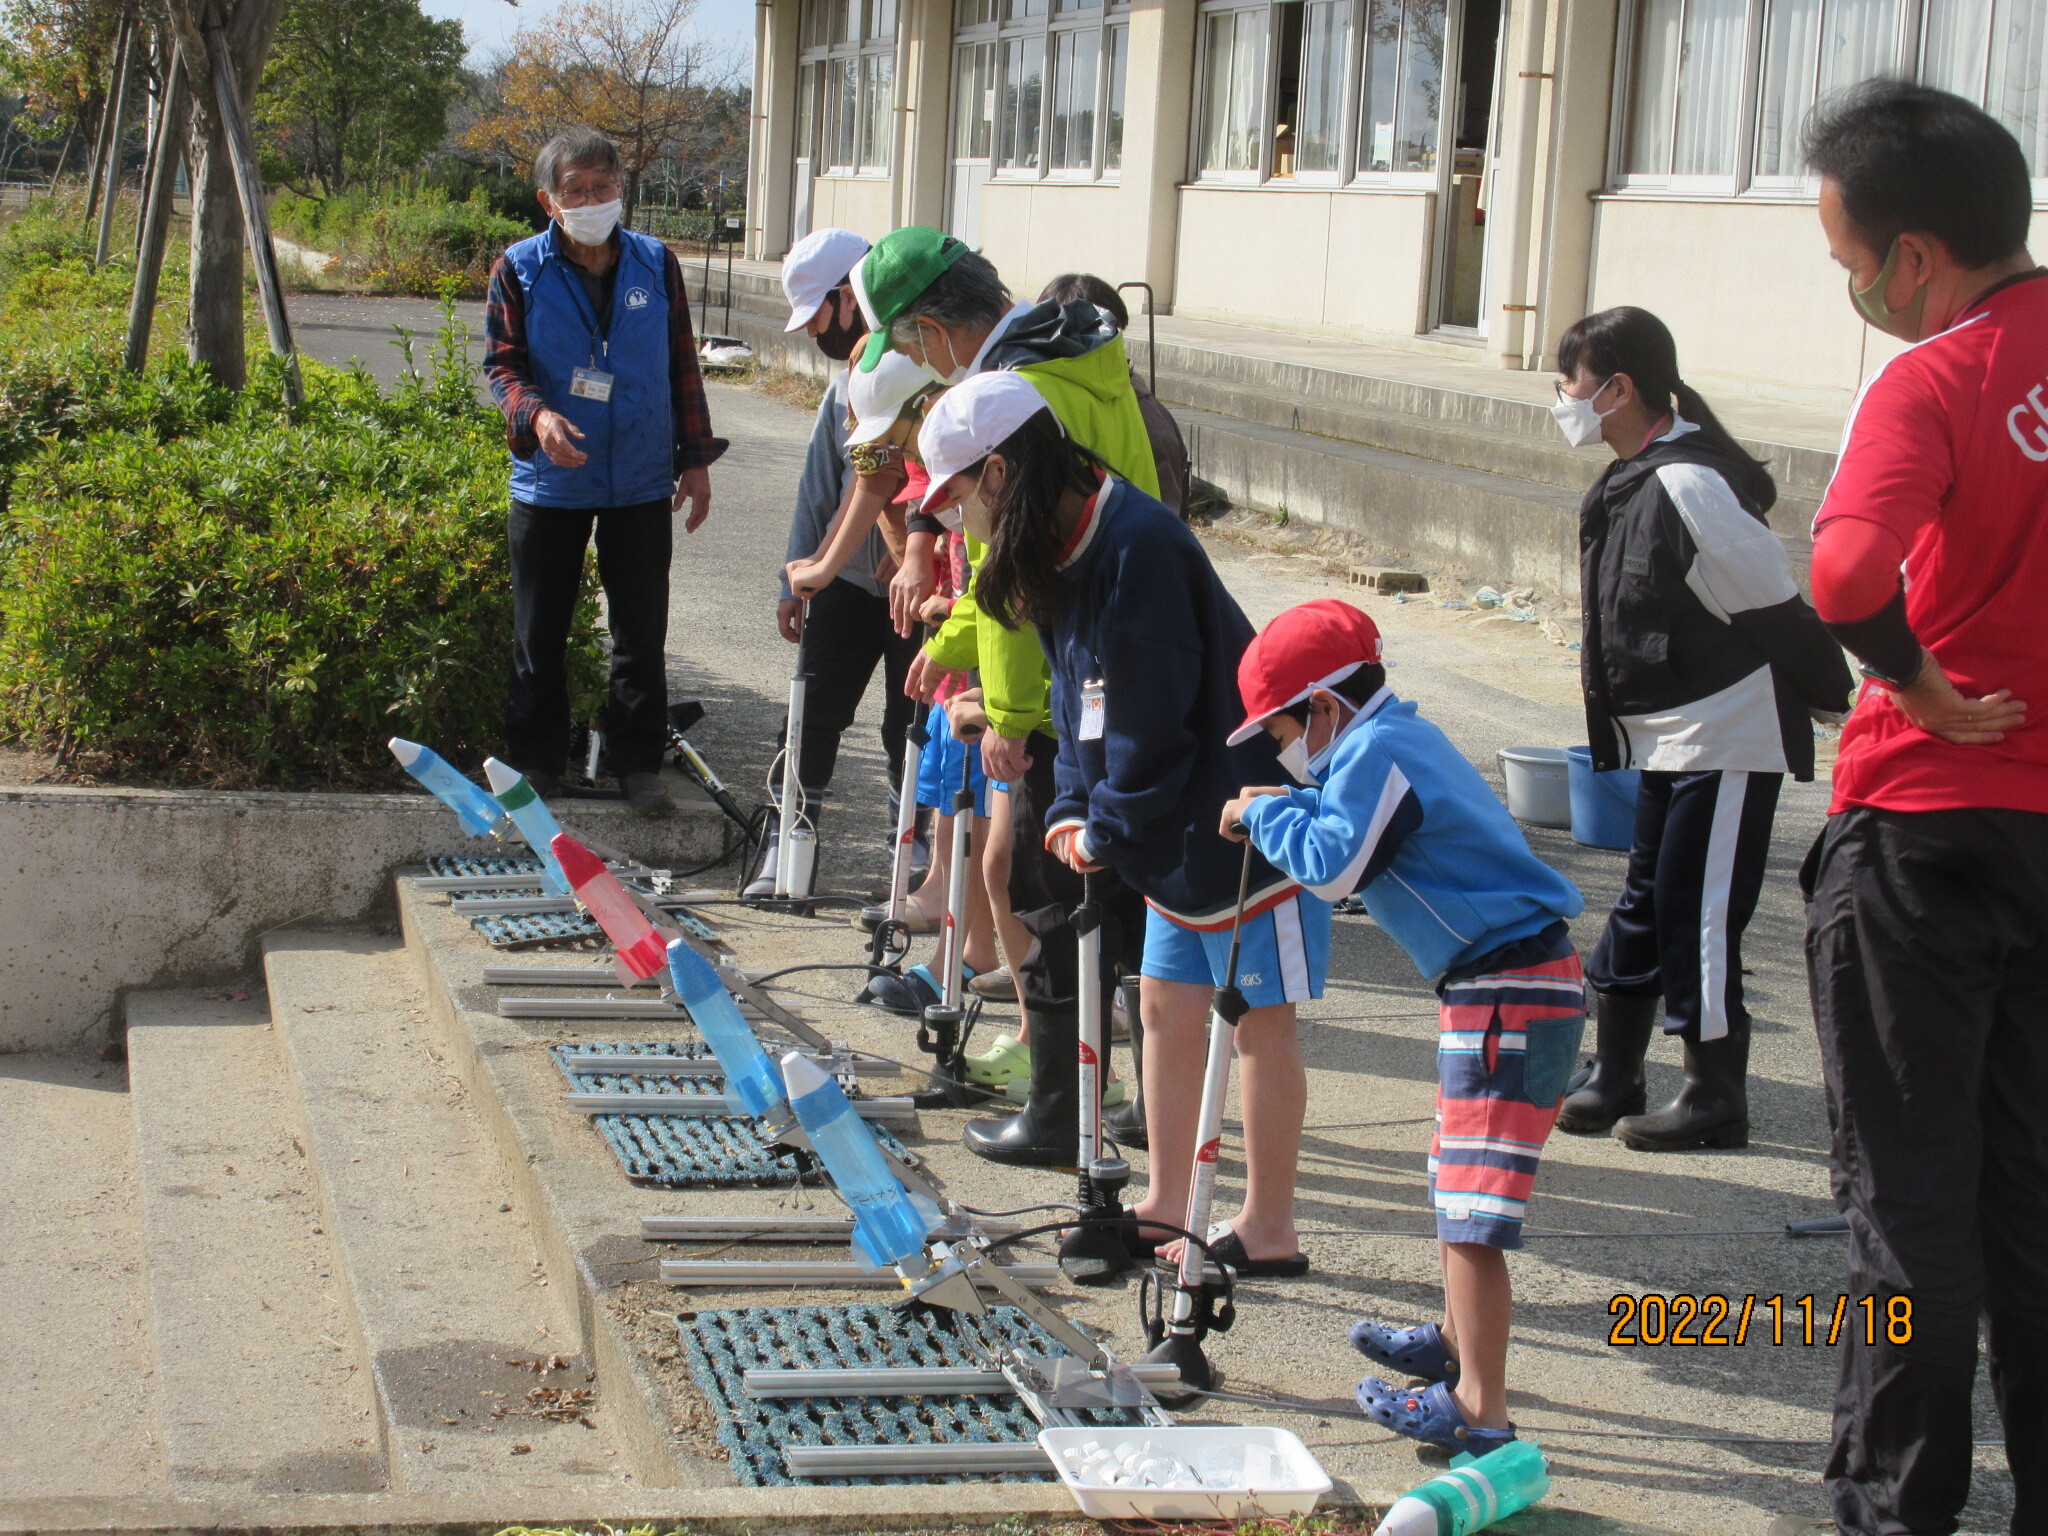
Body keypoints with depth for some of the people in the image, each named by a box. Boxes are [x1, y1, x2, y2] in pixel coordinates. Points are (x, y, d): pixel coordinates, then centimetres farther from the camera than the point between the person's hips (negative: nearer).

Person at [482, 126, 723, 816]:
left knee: (642, 631, 6)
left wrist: (695, 458, 7)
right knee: (539, 632, 7)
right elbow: (502, 363, -2)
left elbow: (683, 366, 8)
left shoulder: (655, 263, 3)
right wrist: (535, 415, -23)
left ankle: (638, 761, 18)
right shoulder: (520, 270, -3)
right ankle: (535, 761, 19)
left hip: (642, 482, 1)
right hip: (550, 482, -1)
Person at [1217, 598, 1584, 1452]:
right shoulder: (1399, 738, 17)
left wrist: (1265, 813, -9)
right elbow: (1352, 820, 26)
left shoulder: (1375, 753, -14)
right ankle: (1458, 1343, 43)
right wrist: (1280, 811, 10)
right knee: (1456, 1183, 27)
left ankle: (1480, 1412, -12)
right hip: (1500, 985, 11)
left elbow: (1333, 866, -23)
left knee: (1473, 1212, -12)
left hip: (1509, 995, -11)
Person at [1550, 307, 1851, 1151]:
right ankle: (1612, 1077, 25)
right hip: (1669, 741, 10)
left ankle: (1715, 1098, 10)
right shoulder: (1631, 484, 9)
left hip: (1724, 741, -10)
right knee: (1644, 903, 15)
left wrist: (1830, 698, -9)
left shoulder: (1690, 486, -22)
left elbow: (1773, 608, -17)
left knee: (1696, 914, -2)